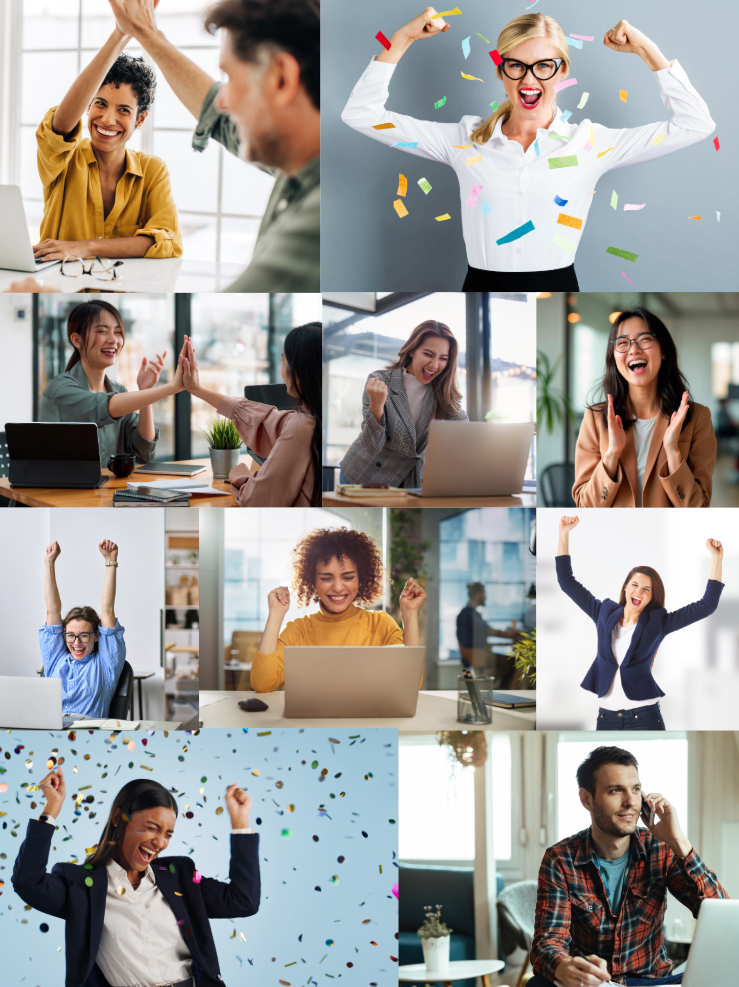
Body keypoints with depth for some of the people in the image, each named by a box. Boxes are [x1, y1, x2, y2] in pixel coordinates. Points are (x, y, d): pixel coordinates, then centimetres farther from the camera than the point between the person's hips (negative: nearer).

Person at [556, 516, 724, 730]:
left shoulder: (657, 622, 2)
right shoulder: (605, 614, 9)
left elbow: (706, 606, -2)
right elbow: (567, 581, 12)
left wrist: (716, 559, -8)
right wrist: (564, 533, 6)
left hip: (644, 717, -3)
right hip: (606, 717, 3)